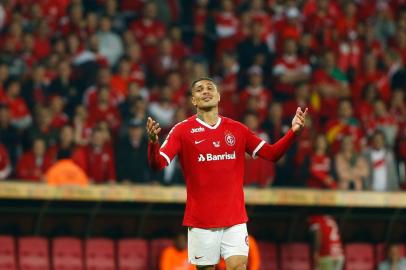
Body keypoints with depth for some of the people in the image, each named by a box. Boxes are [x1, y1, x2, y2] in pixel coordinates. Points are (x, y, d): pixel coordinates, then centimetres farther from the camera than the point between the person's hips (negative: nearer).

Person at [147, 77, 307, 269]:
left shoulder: (237, 129, 7)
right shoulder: (182, 131, -3)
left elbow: (272, 153, 9)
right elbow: (158, 164, -12)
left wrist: (293, 131, -7)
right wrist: (153, 142, -33)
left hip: (235, 218, 2)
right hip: (201, 220, -2)